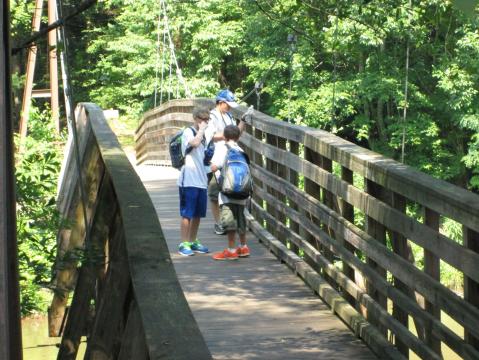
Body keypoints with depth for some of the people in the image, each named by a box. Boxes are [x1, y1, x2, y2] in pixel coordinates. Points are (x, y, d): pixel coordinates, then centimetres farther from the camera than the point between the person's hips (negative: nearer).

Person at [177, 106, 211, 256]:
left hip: (201, 181, 8)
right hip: (189, 181, -8)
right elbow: (194, 143, -28)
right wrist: (201, 129, -15)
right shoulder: (188, 132, -6)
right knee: (187, 214, -4)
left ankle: (193, 241, 21)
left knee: (198, 214, 11)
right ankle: (184, 244, 0)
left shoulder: (202, 135, 17)